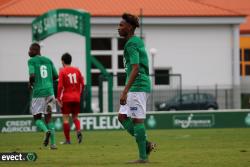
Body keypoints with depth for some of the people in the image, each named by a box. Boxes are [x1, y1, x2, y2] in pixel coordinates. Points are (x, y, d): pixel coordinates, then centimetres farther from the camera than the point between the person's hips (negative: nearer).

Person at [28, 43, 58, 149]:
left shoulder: (31, 61, -3)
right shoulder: (48, 60, 12)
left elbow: (32, 75, -17)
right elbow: (56, 76, 14)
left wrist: (30, 84, 4)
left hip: (37, 92, -4)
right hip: (49, 91, 4)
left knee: (37, 118, 8)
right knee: (48, 117, 9)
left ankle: (47, 131, -23)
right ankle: (53, 143, -2)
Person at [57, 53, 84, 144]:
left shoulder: (62, 71, -5)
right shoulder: (77, 70, 7)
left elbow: (60, 86, -12)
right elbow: (82, 84, 6)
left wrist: (58, 98, -8)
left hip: (66, 98, -4)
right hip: (76, 98, 4)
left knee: (65, 118, 3)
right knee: (75, 117, 15)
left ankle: (67, 139, 3)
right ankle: (78, 131, -13)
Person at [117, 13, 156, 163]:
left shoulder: (131, 45, -14)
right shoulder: (138, 41, 16)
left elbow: (135, 69, -24)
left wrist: (125, 92, -26)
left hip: (137, 86, -10)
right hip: (141, 85, 10)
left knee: (137, 120, -6)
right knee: (122, 117, 10)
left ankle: (143, 157, -2)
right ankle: (146, 145, 10)